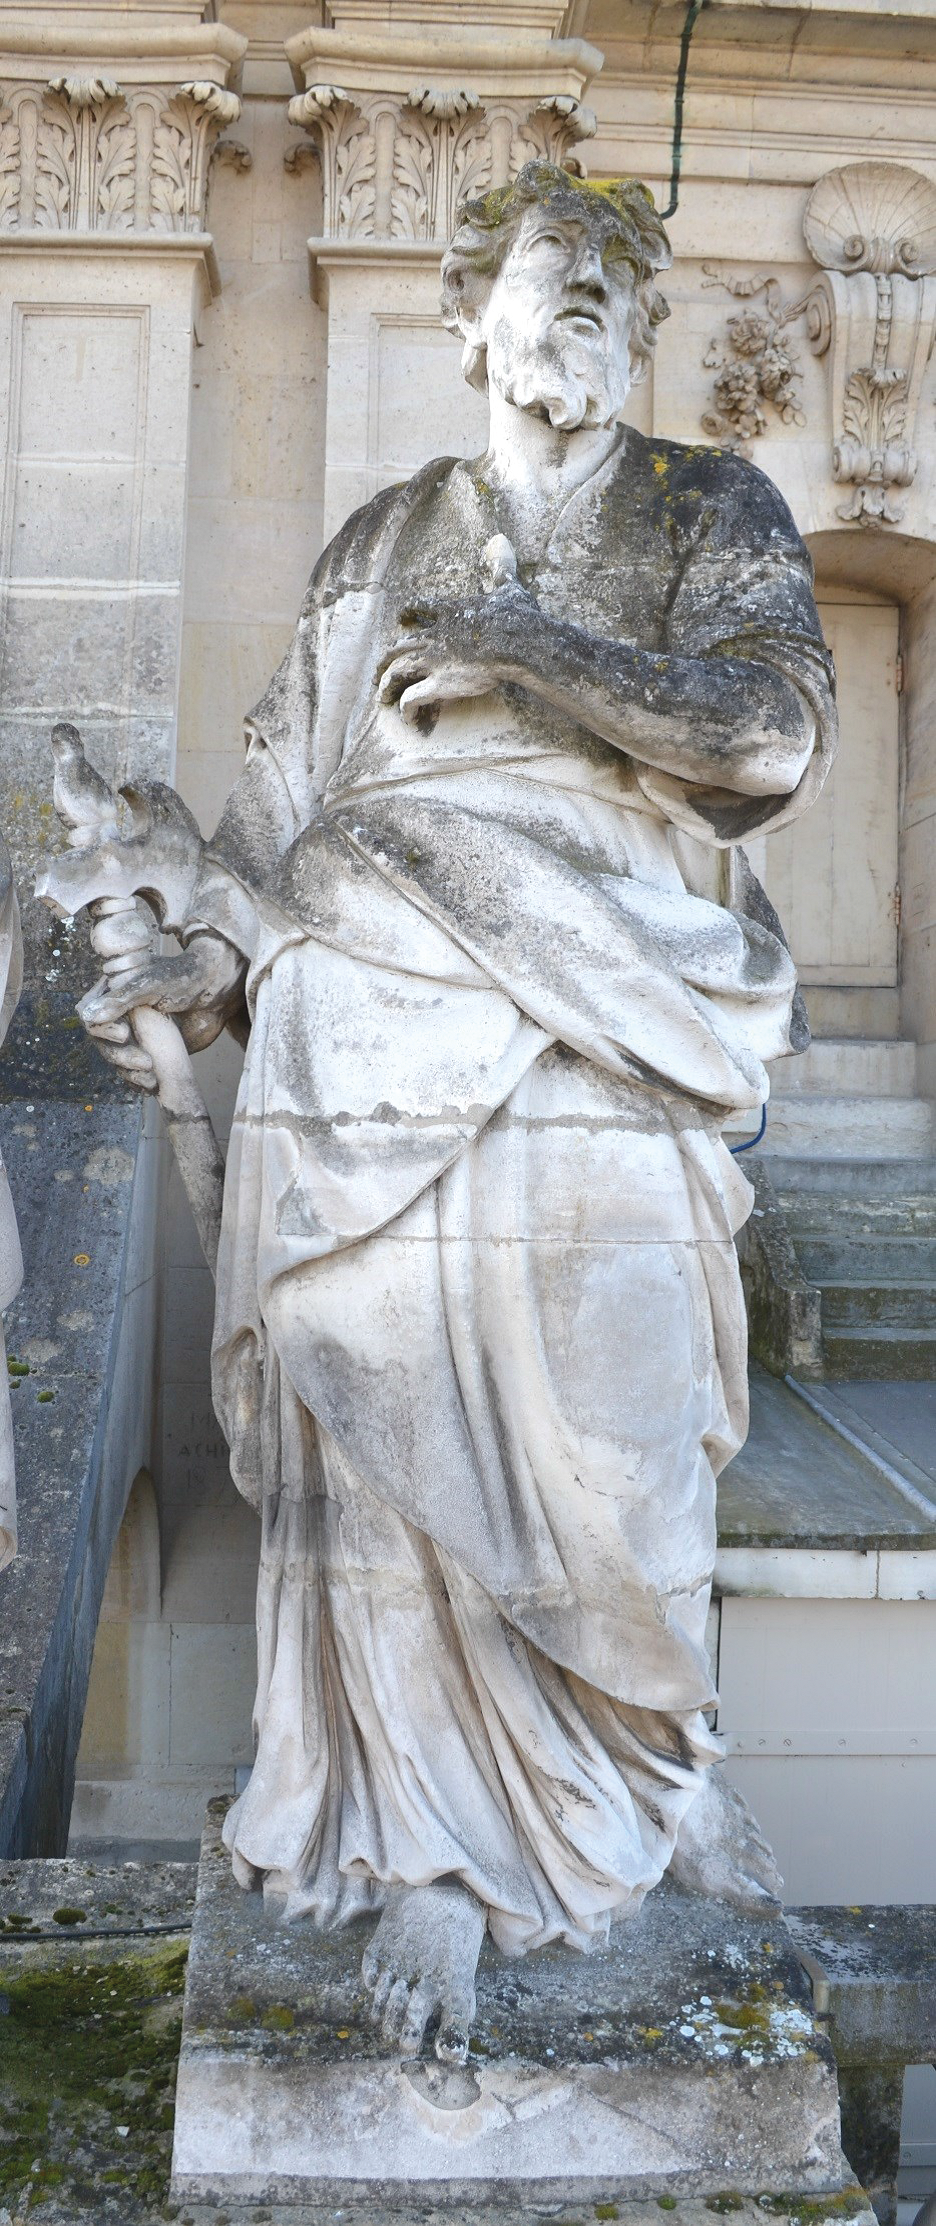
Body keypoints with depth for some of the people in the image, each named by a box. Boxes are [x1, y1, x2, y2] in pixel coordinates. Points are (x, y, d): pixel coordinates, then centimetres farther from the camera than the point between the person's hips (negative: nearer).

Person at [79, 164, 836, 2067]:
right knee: (389, 1430, -2)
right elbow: (289, 775, 16)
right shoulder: (386, 540, 19)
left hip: (601, 1046, -1)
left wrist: (528, 649, -8)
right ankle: (438, 1846, 12)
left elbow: (779, 732, -3)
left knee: (618, 1437, 1)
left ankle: (652, 1763, 29)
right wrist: (213, 953, 1)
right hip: (373, 1033, 1)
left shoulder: (713, 516, 13)